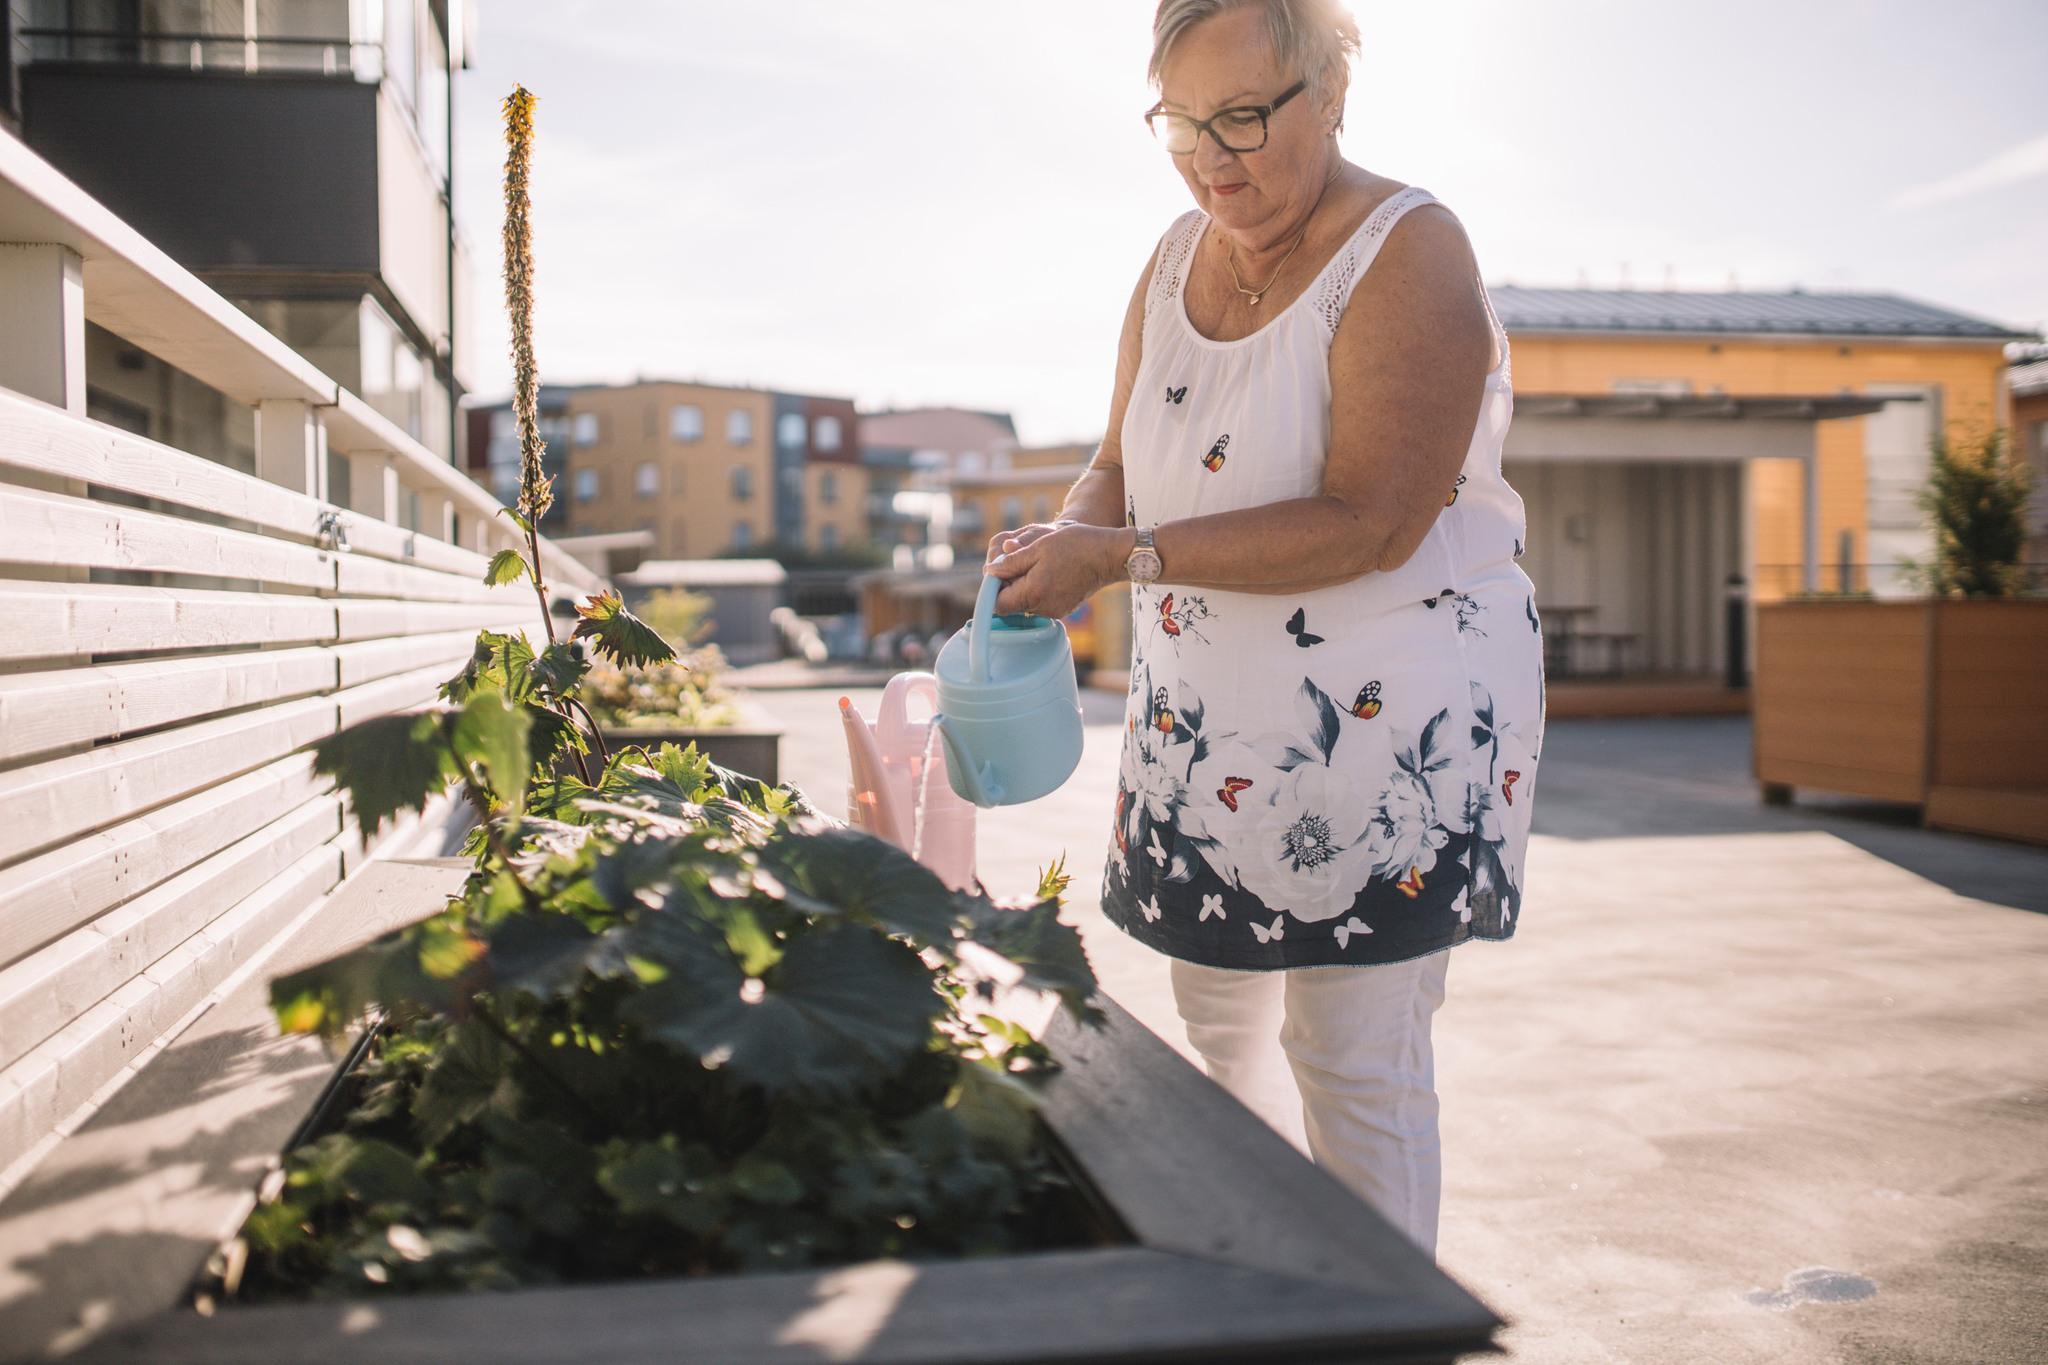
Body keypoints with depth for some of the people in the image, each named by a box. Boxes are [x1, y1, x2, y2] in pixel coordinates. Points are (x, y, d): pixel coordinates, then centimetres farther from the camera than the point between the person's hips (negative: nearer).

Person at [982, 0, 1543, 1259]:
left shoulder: (1409, 256, -15)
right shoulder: (1179, 258, 7)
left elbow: (1369, 525, -25)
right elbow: (1124, 464, 13)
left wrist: (1122, 558, -27)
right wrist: (1070, 540, -10)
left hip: (1390, 718, -7)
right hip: (1210, 721, 8)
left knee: (1355, 1065, 0)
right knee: (1220, 1019, 18)